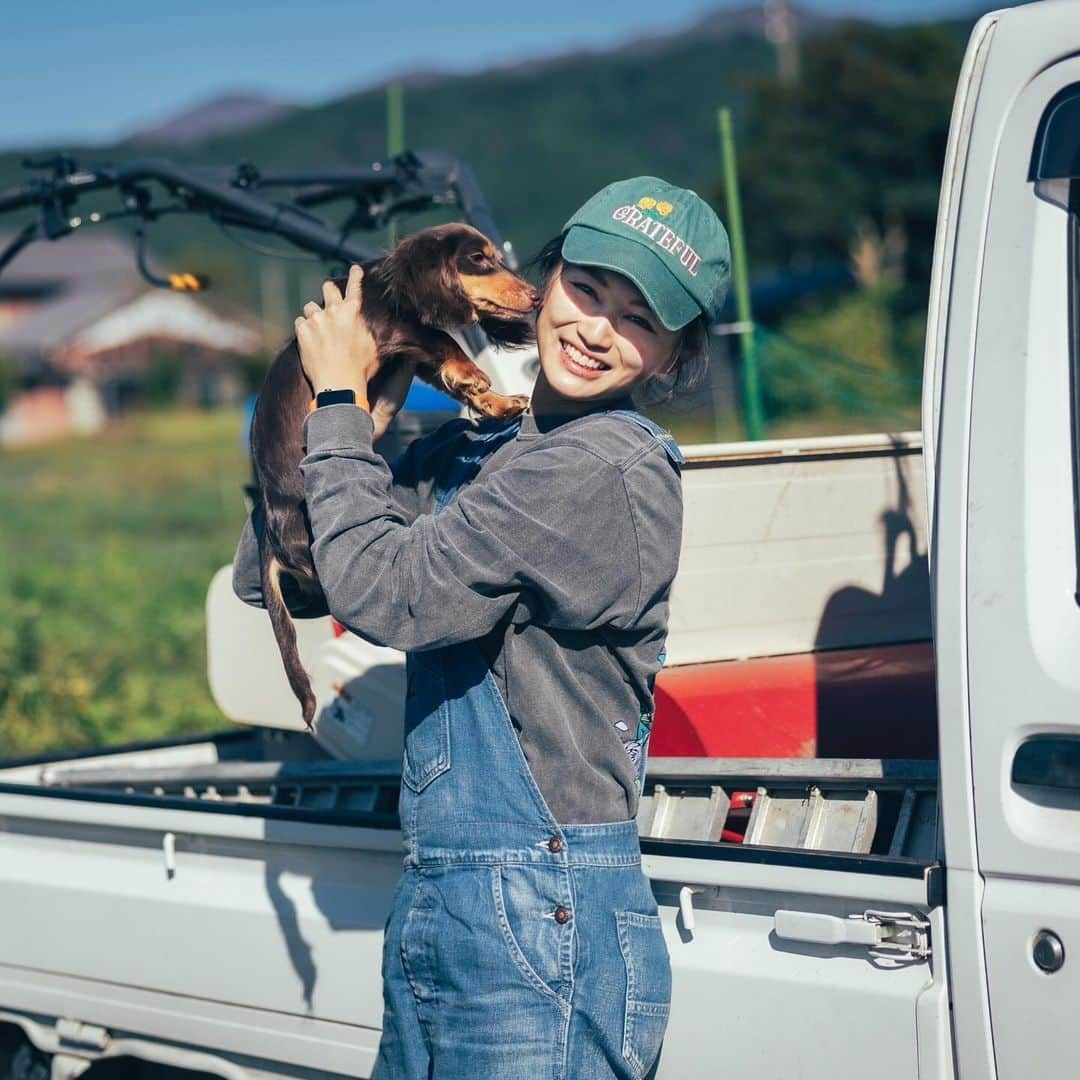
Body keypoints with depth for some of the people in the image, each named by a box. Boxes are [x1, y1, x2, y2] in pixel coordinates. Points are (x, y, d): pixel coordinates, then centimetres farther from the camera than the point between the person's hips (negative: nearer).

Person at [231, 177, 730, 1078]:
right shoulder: (479, 446, 10)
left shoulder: (604, 469, -16)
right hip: (435, 904, 8)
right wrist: (360, 423, -1)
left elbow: (383, 591, -18)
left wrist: (342, 403, -6)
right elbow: (270, 575, 11)